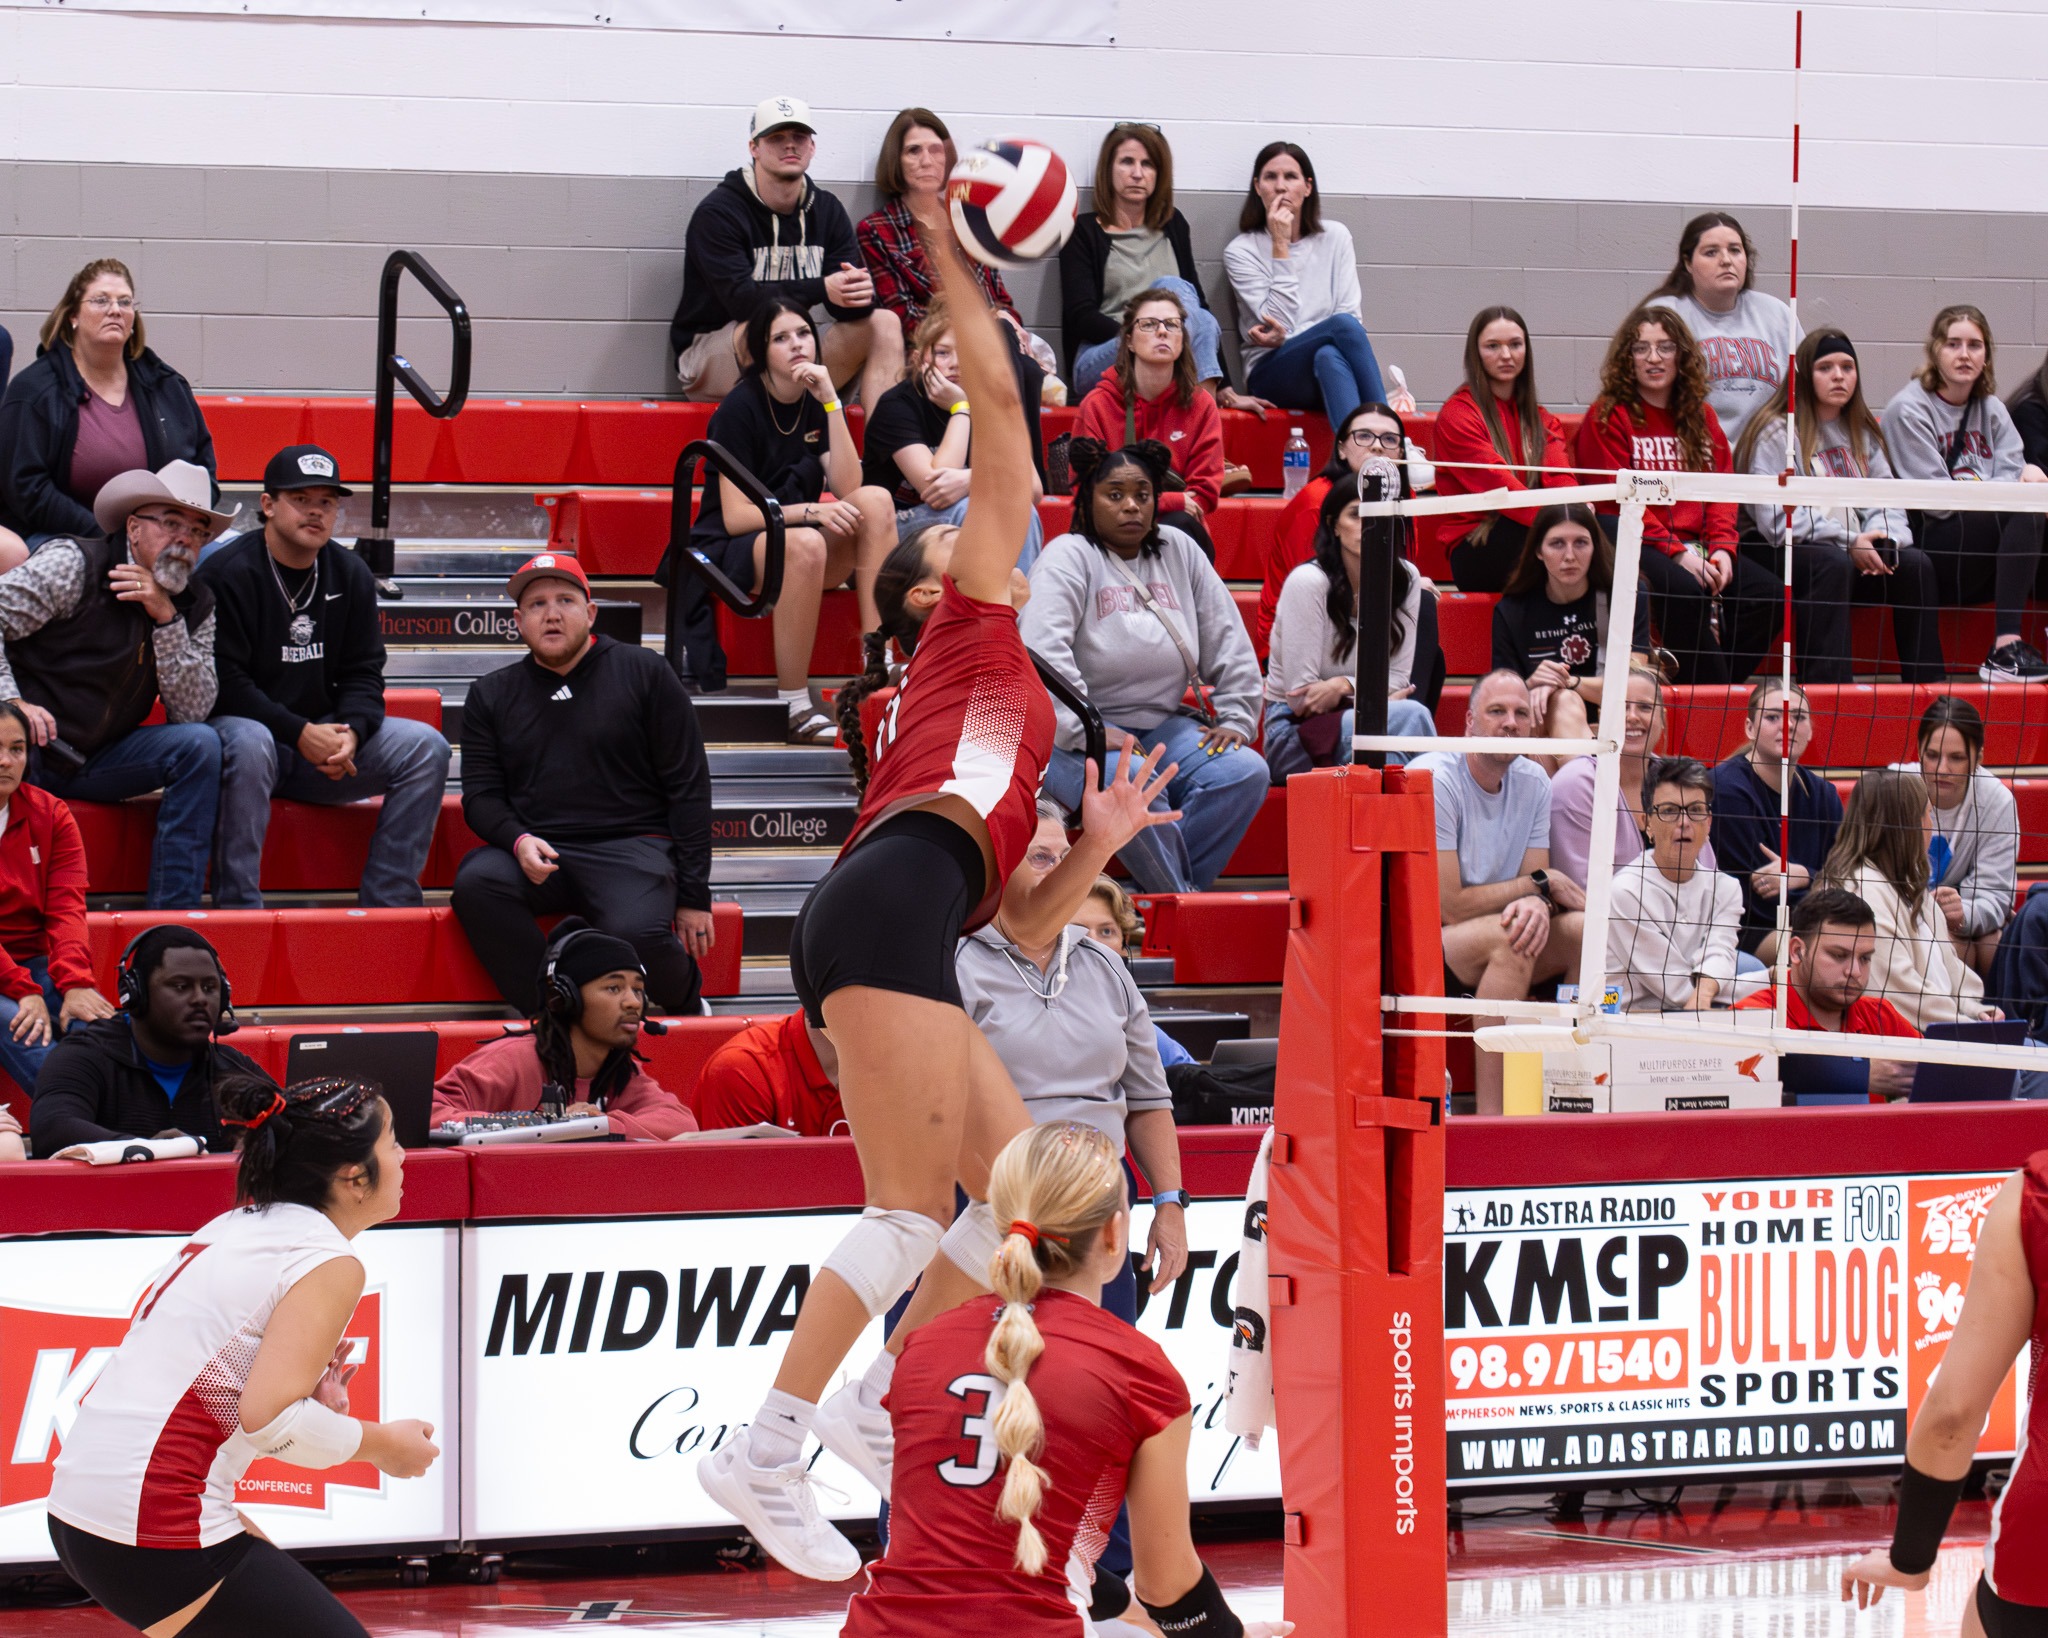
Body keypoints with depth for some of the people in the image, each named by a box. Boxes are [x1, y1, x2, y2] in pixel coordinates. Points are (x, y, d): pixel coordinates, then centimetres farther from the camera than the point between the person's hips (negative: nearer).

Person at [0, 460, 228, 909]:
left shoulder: (196, 606, 6)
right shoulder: (76, 566, -8)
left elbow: (192, 712, -5)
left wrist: (166, 619, -15)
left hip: (96, 763, 5)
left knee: (199, 744, -15)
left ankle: (174, 918, -17)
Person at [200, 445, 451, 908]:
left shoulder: (351, 575, 10)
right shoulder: (226, 573, -10)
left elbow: (363, 674, 9)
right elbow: (222, 682, -16)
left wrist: (350, 732, -14)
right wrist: (299, 733, -22)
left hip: (323, 737, 6)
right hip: (245, 726, -6)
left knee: (425, 747, -12)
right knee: (249, 744, -41)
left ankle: (386, 903, -14)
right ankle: (238, 906, -35)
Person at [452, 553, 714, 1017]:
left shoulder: (644, 673, 7)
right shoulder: (492, 695, 15)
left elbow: (688, 786, 4)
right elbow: (481, 796, 12)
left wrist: (694, 895, -4)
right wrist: (518, 840, -14)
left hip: (630, 845, -3)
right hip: (536, 854, 3)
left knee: (635, 934, -33)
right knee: (476, 881, -31)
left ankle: (685, 1000, 3)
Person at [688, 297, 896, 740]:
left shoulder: (814, 403, 5)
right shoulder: (740, 409, -12)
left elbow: (847, 489, -9)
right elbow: (735, 516, -17)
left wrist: (831, 402, -15)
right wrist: (809, 511, -30)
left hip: (798, 545, 6)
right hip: (728, 554, -6)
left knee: (876, 501, -21)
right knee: (804, 544, -39)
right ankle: (797, 709, -33)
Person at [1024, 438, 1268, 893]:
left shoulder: (1179, 551, 13)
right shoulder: (1068, 558, -5)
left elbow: (1229, 644, 16)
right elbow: (1041, 653, -19)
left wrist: (1235, 720, 4)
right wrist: (1089, 733, -26)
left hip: (1165, 727, 6)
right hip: (1076, 736, -6)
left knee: (1246, 771, -20)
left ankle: (1159, 896, -22)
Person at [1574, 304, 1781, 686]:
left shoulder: (1701, 417, 18)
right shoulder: (1608, 418, 1)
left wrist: (1722, 548, -8)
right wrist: (1677, 552, -17)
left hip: (1697, 545, 5)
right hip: (1636, 548, -5)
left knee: (1767, 595, -19)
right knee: (1686, 592, -36)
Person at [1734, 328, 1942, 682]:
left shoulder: (1862, 433, 17)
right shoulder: (1775, 432, -6)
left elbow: (1887, 499, 11)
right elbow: (1775, 517, -15)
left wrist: (1885, 539, -13)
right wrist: (1849, 541, -19)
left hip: (1854, 556, 6)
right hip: (1781, 557, -6)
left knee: (1914, 563, -17)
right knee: (1832, 564, -36)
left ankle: (1928, 685, -15)